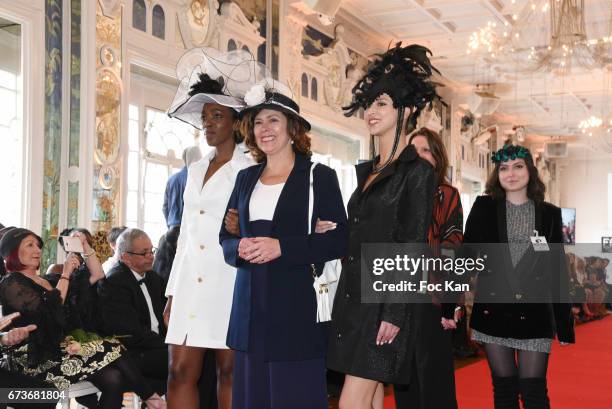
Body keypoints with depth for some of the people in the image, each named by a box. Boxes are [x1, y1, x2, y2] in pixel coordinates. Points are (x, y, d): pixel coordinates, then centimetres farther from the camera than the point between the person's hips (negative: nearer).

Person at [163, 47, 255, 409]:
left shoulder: (250, 171, -1)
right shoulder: (195, 171, 17)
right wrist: (172, 292, 16)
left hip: (229, 282, -6)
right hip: (190, 284, 6)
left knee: (229, 372, 1)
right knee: (180, 373, 3)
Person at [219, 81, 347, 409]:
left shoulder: (319, 176, 0)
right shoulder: (246, 178, 15)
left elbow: (339, 240, -6)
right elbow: (225, 238, 17)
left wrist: (281, 247, -16)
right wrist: (241, 248, -6)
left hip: (297, 307, -4)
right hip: (250, 309, 5)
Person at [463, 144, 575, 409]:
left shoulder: (550, 214, 6)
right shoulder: (484, 207, 4)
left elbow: (558, 271, 6)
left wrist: (565, 322, 3)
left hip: (534, 314, 0)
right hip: (493, 311, 0)